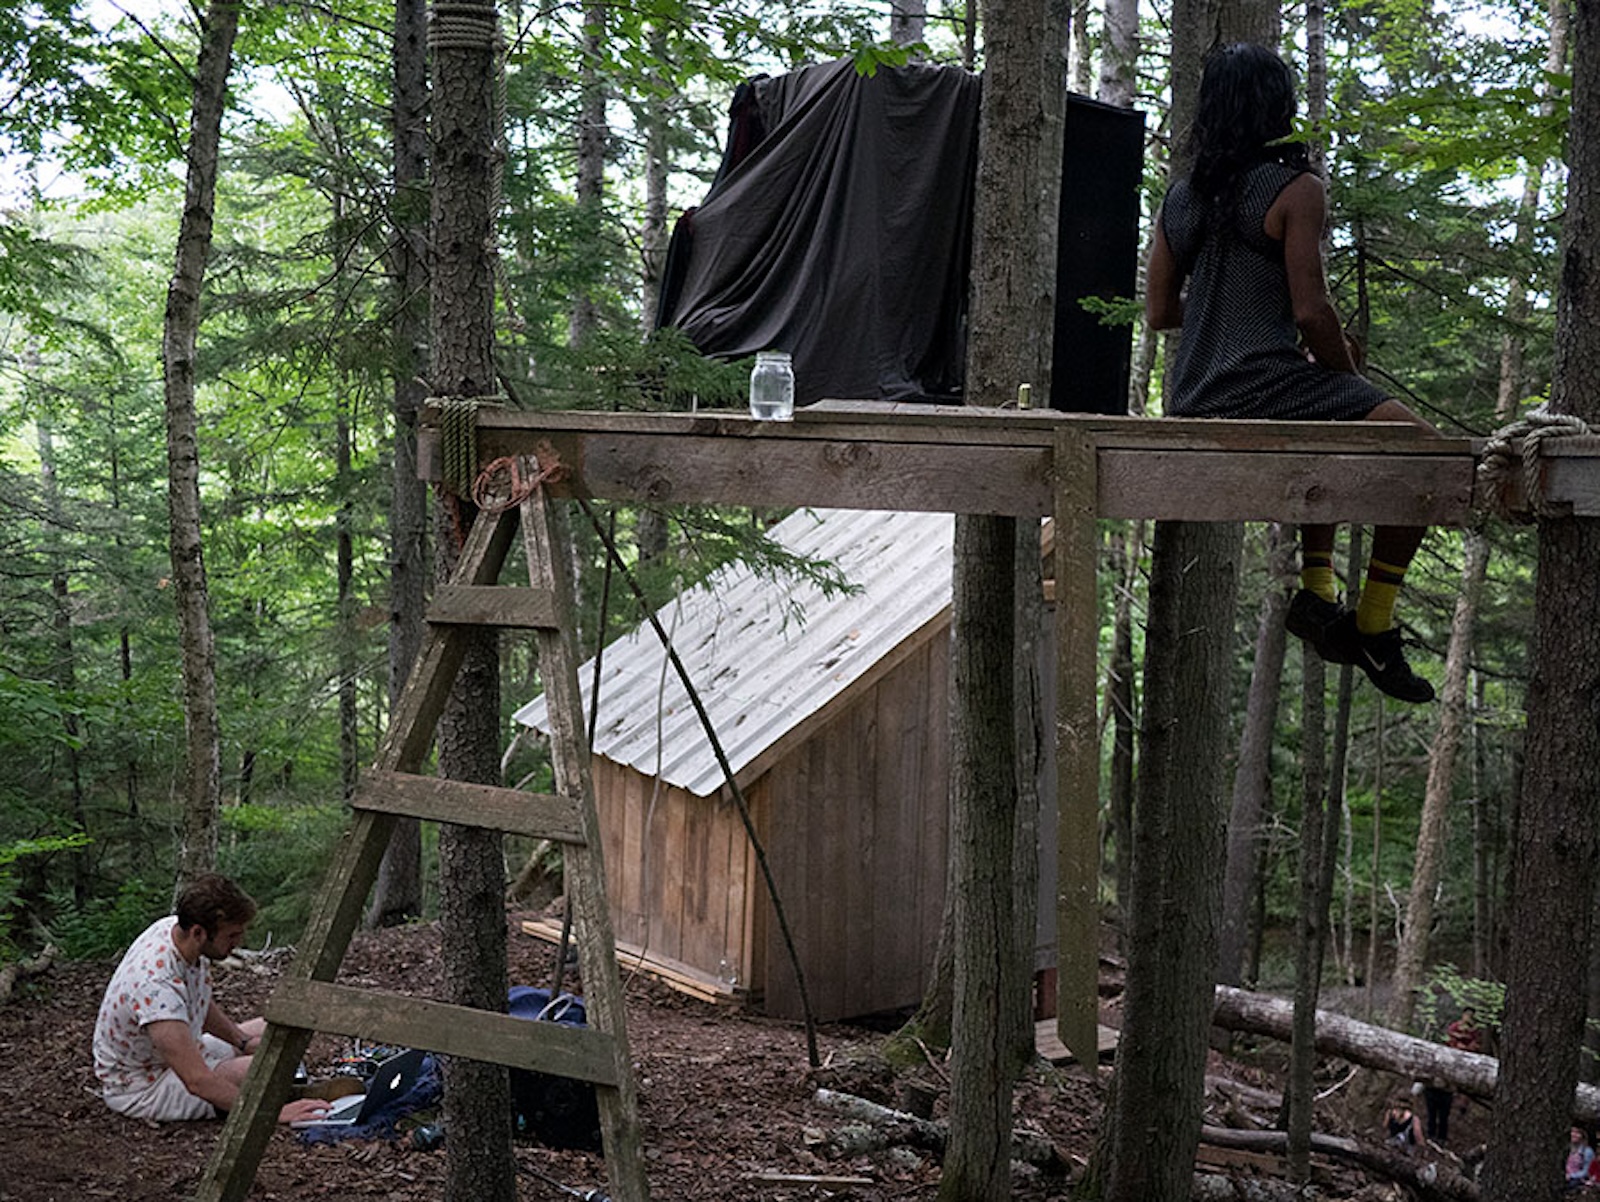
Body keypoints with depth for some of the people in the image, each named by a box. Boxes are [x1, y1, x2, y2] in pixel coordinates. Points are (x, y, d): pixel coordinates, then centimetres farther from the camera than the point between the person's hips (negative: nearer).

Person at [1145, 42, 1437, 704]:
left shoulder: (1181, 198, 13)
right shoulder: (1294, 189, -7)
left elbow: (1158, 312, 18)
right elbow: (1310, 312, -12)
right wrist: (1347, 365, 6)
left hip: (1191, 403, 9)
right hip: (1264, 388, -8)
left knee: (1327, 426, 35)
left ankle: (1317, 590, 24)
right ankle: (1373, 629, 1)